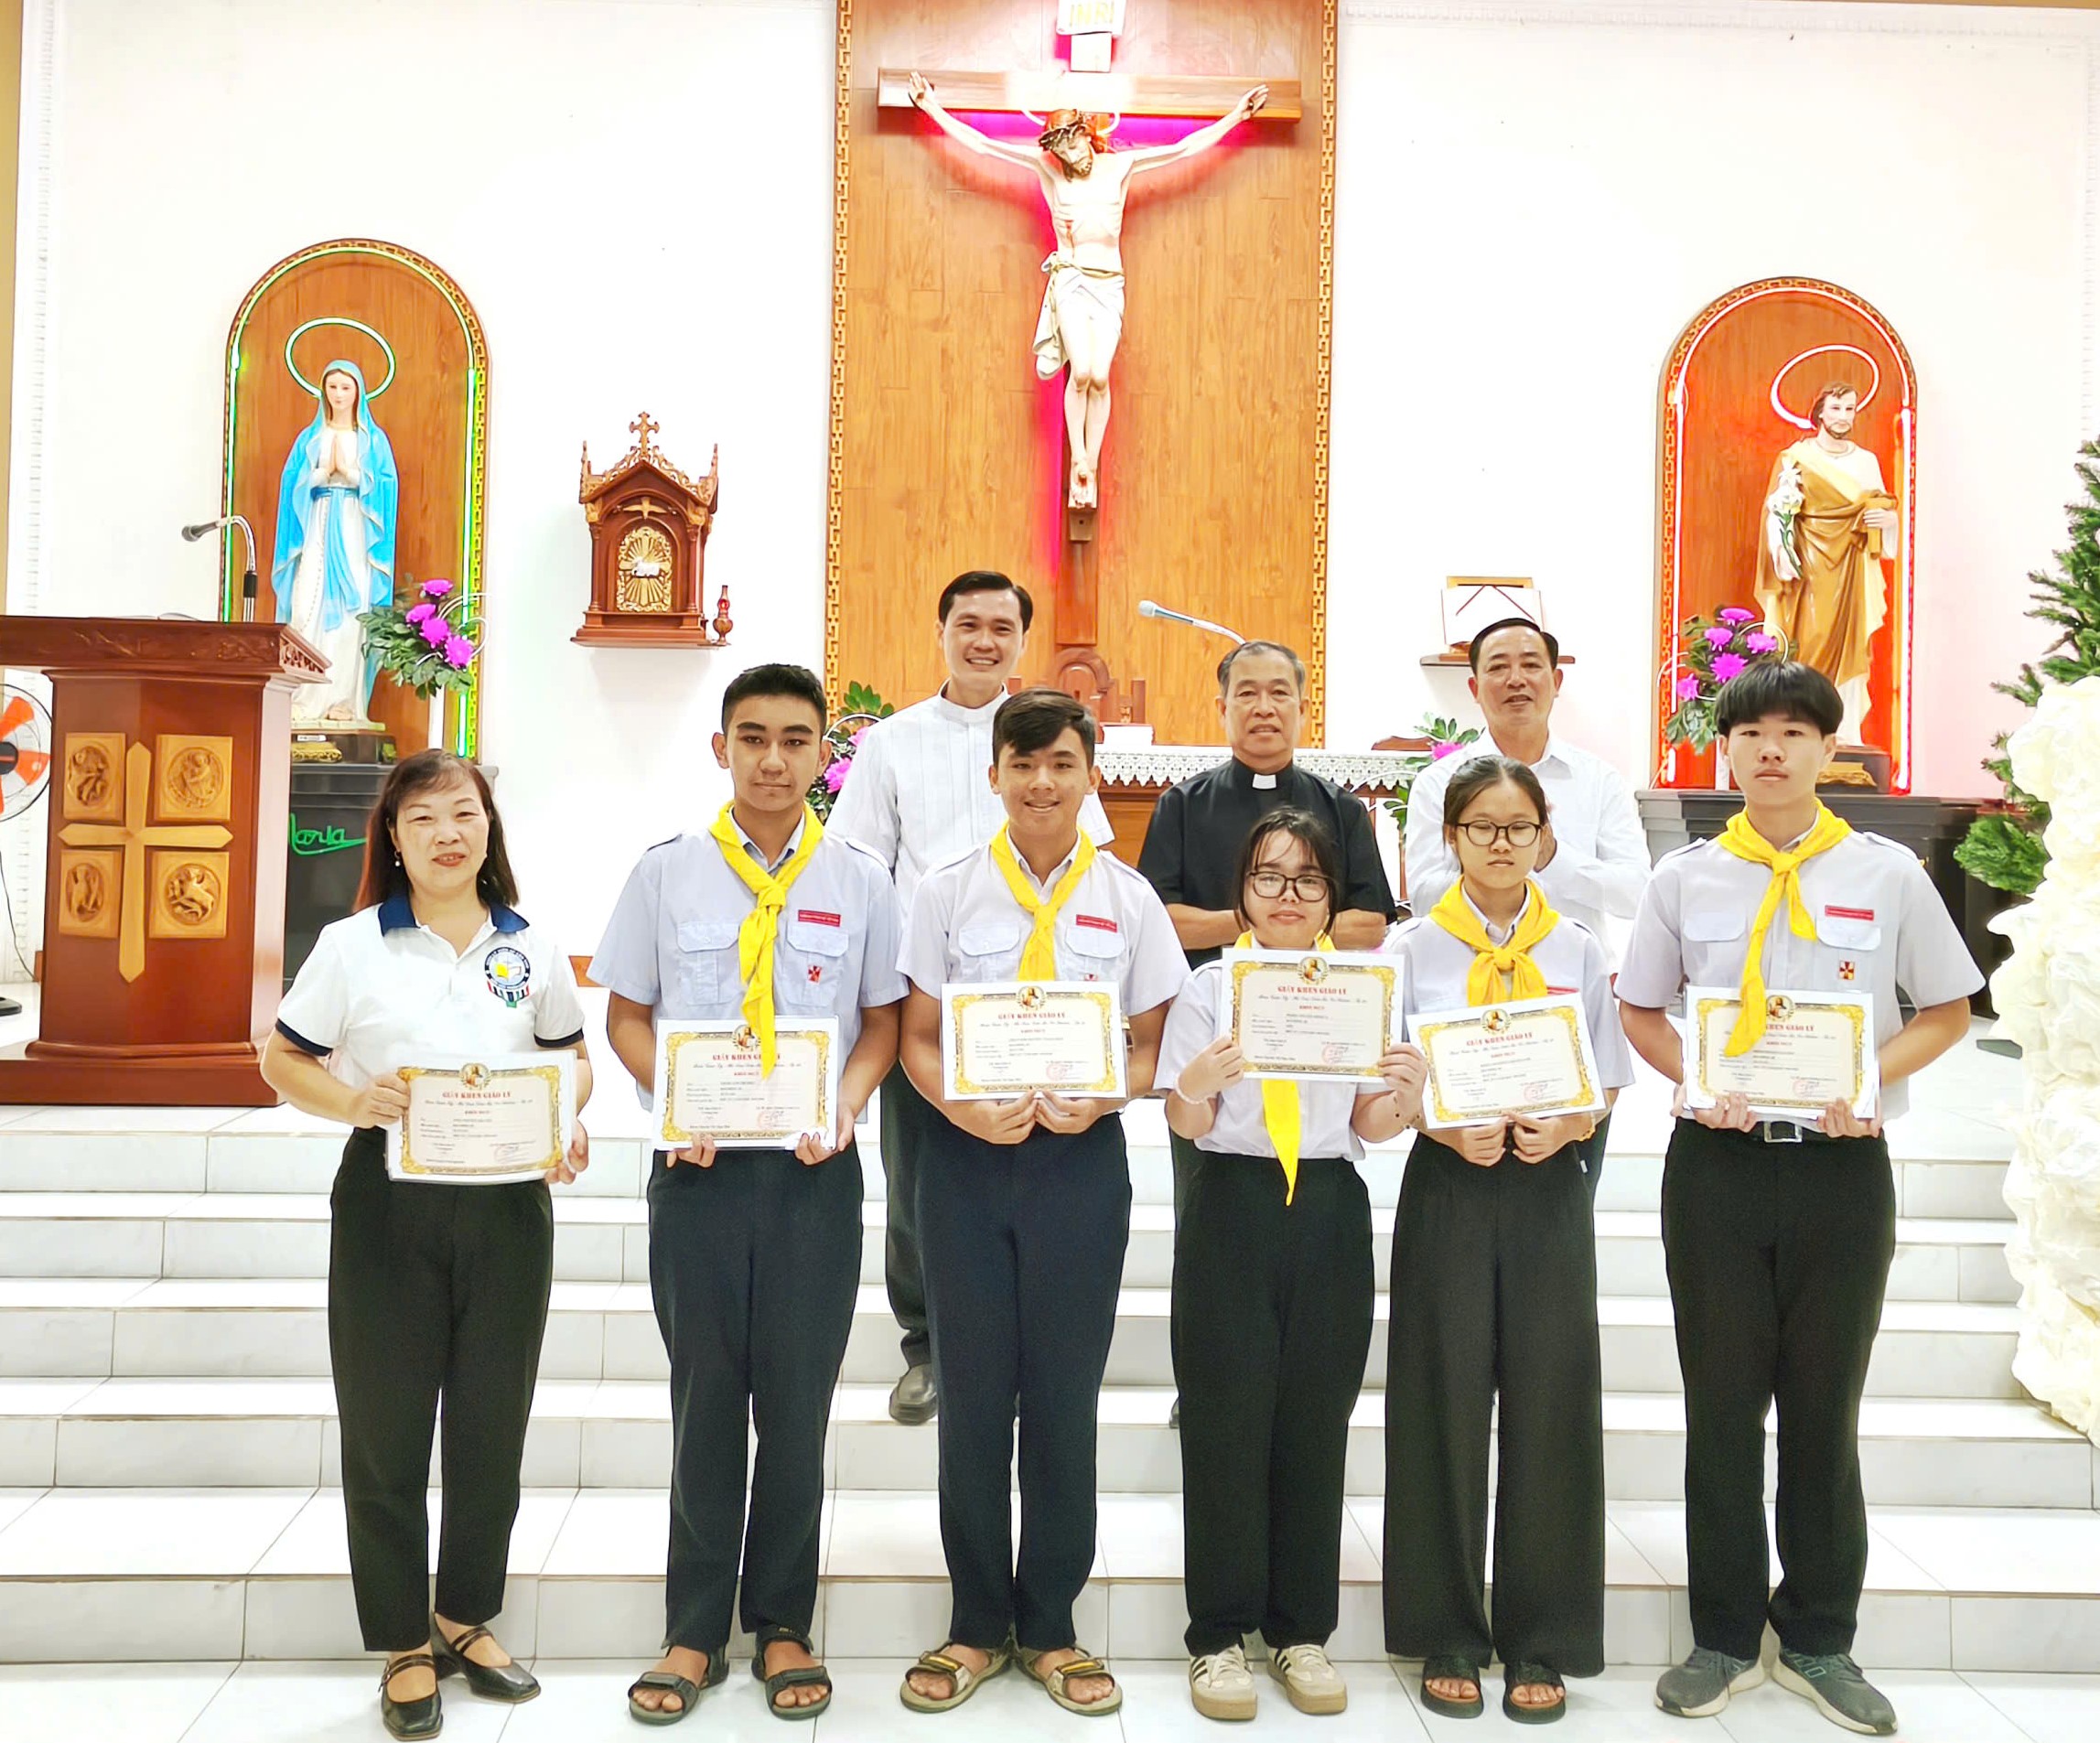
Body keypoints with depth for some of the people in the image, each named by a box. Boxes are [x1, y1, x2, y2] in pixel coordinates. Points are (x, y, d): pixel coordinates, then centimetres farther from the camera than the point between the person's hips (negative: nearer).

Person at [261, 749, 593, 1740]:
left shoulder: (533, 950, 5)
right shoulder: (350, 946, -1)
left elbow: (573, 1059, 14)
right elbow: (283, 1060, 3)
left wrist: (564, 1122, -7)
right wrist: (353, 1103, -16)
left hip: (508, 1203, 2)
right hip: (386, 1202, -2)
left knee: (493, 1423, 11)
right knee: (386, 1427, 6)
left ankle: (468, 1618, 32)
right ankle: (405, 1645, 24)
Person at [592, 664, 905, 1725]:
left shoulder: (860, 882, 1)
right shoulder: (665, 874, 2)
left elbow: (883, 1020, 7)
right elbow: (627, 1014, 7)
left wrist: (845, 1106, -10)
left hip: (814, 1170, 0)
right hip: (698, 1167, 0)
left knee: (798, 1407, 8)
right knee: (705, 1402, 10)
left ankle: (783, 1625, 26)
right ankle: (694, 1630, 25)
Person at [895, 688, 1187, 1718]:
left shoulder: (1127, 898, 4)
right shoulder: (949, 890, 3)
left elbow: (1151, 1045, 6)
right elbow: (917, 1039, 4)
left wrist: (1098, 1101, -14)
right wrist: (961, 1108, -16)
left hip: (1081, 1161, 0)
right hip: (966, 1161, 0)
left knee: (1065, 1395, 7)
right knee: (971, 1392, 6)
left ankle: (1049, 1627, 23)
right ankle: (976, 1625, 22)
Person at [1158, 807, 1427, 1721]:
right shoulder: (1208, 988, 1)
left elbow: (1370, 1124, 8)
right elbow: (1186, 1124, -1)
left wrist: (1407, 1095, -13)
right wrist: (1194, 1087, -23)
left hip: (1330, 1209, 2)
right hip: (1234, 1208, -2)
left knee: (1315, 1422, 7)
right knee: (1228, 1421, 1)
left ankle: (1301, 1630, 22)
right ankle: (1219, 1635, 15)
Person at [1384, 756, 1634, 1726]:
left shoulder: (1578, 951, 7)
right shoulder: (1414, 947, 2)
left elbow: (1602, 1091, 8)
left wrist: (1559, 1129, -12)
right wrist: (1455, 1132, -16)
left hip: (1549, 1190, 1)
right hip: (1447, 1187, -1)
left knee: (1548, 1406, 3)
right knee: (1447, 1402, 3)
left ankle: (1541, 1642, 17)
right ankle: (1448, 1636, 17)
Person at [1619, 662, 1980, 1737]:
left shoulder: (1888, 874, 0)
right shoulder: (1685, 878, 2)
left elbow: (1946, 1011, 6)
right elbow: (1641, 1011, 9)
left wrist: (1870, 1076, -12)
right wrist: (1695, 1080, -9)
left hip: (1841, 1163, 0)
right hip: (1717, 1161, 1)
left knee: (1826, 1407, 11)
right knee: (1722, 1405, 8)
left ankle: (1819, 1640, 26)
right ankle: (1725, 1638, 22)